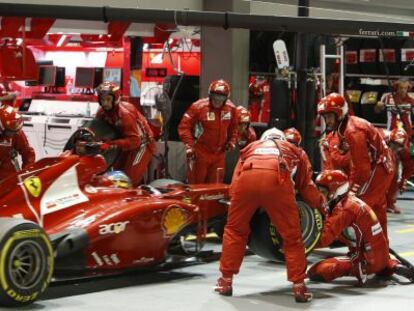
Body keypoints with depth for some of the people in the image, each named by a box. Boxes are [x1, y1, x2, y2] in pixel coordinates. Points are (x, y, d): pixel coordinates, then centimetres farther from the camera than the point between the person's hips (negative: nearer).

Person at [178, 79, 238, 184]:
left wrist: (232, 141, 6)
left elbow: (233, 127, 18)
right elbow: (184, 125, -12)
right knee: (196, 183, 3)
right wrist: (189, 146, -16)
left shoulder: (231, 108, 0)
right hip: (200, 153, -4)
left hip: (219, 153, 4)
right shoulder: (198, 107, -16)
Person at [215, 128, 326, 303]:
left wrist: (244, 207, 46)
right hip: (277, 179, -1)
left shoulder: (251, 147, 42)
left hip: (247, 177, 1)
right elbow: (306, 185, 36)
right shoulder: (292, 149, 39)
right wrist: (320, 204, 53)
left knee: (234, 229, 21)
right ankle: (299, 287, 12)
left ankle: (226, 282, 24)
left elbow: (234, 184, 33)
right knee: (292, 235, 13)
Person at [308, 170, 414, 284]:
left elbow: (325, 238, -24)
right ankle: (391, 266, 16)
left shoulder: (344, 209, -16)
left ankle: (358, 270, -16)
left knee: (315, 271, -15)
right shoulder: (351, 200, 11)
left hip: (367, 259, -9)